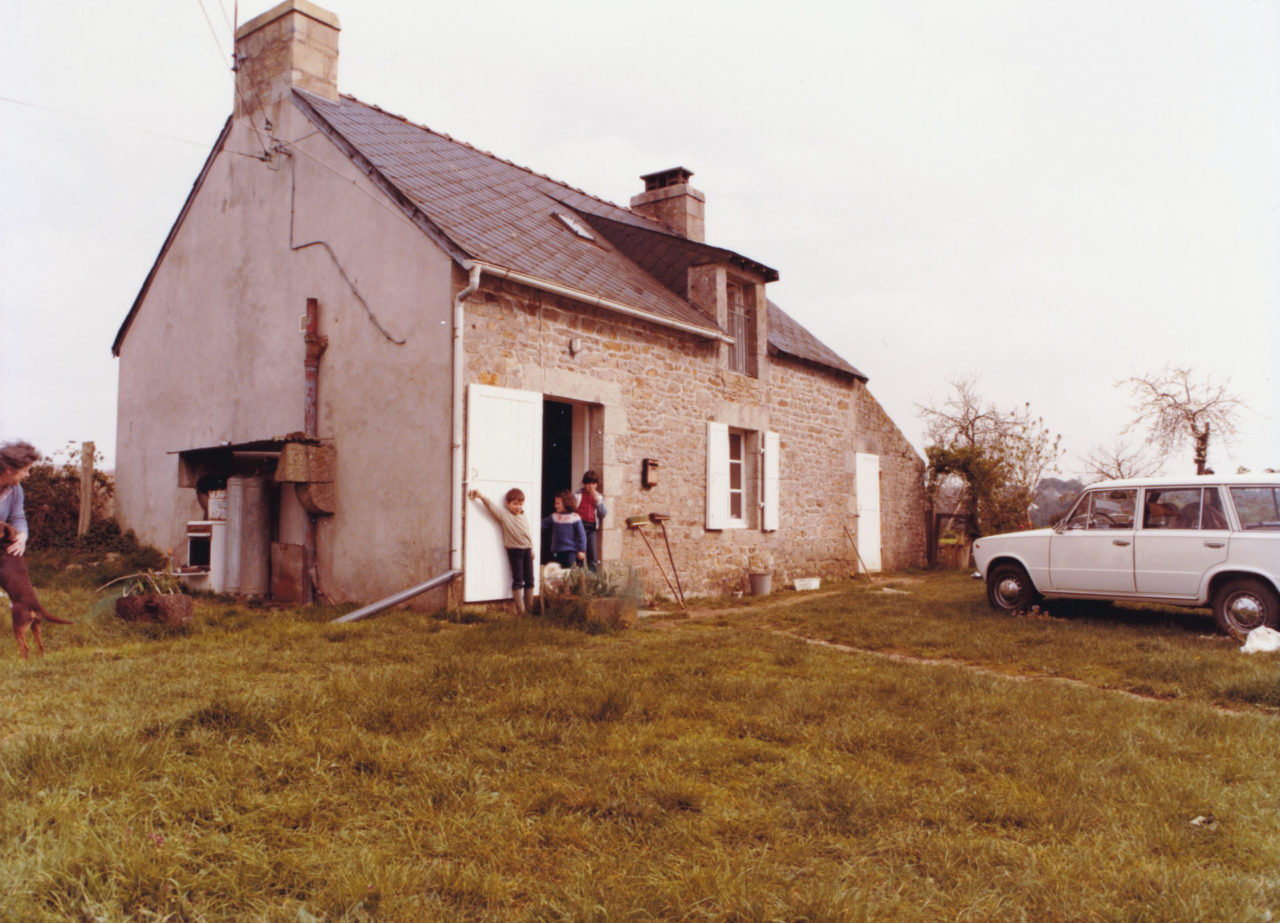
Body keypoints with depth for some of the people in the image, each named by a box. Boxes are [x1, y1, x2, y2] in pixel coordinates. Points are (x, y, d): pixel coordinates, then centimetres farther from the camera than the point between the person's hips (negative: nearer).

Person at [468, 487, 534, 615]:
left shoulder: (523, 516, 11)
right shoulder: (503, 514, -4)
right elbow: (492, 506, -16)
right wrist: (482, 497, -32)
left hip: (527, 550, 5)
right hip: (514, 550, -5)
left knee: (529, 579, 8)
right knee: (517, 579, -2)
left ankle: (530, 607, 17)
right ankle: (520, 609, 3)